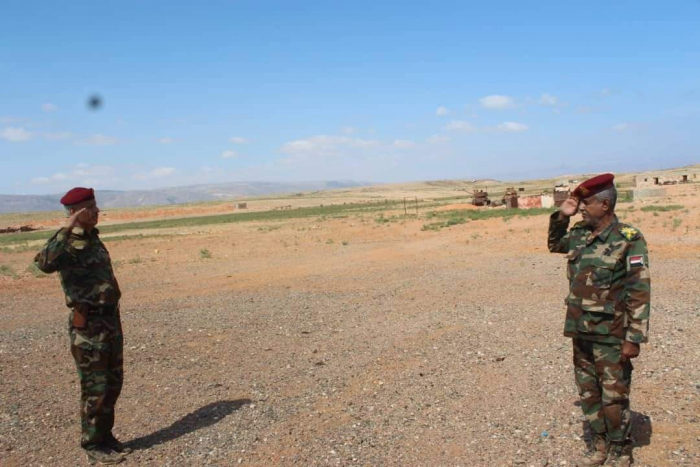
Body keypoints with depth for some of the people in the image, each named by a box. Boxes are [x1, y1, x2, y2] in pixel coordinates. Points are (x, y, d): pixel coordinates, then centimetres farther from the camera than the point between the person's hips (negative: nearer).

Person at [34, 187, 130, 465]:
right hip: (88, 324, -8)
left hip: (110, 319, 8)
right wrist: (66, 229, -34)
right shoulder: (68, 244, -15)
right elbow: (45, 263, -38)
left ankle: (105, 436, 30)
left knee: (113, 382, 16)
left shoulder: (93, 238, 11)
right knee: (95, 387, 1)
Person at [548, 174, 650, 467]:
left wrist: (634, 338, -17)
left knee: (614, 397, 5)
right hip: (581, 332, 7)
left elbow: (639, 292, -16)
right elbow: (554, 245, 25)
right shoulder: (579, 235, 4)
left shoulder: (628, 240, -15)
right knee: (588, 393, 16)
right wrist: (561, 217, 7)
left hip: (611, 336, -6)